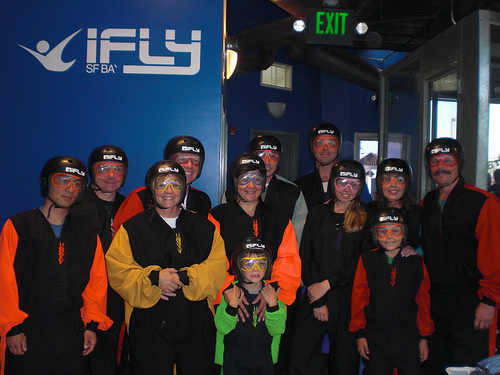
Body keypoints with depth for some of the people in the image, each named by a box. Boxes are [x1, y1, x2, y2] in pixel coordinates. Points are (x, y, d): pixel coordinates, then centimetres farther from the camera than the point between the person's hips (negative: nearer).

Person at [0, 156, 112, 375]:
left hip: (72, 336, 3)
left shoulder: (87, 234, 11)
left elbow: (96, 281, 10)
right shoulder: (18, 226, 0)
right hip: (27, 336, -3)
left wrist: (92, 324, 4)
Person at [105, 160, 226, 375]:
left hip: (197, 326, 2)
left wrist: (184, 277, -16)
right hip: (149, 327, -2)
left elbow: (218, 267, -2)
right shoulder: (132, 229, 3)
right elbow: (117, 271, -5)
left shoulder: (204, 227, 8)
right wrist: (154, 277, -18)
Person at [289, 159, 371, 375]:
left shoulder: (367, 219, 5)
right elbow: (305, 258, 4)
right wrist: (318, 301, -5)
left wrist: (327, 284, -10)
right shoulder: (317, 214, 10)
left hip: (349, 301, -1)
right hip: (315, 297, 1)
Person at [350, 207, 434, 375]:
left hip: (408, 335, 1)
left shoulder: (416, 262, 2)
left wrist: (424, 337, 7)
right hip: (375, 335, 0)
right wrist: (360, 334, 1)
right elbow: (358, 298, 2)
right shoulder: (367, 261, -1)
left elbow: (423, 301, 6)